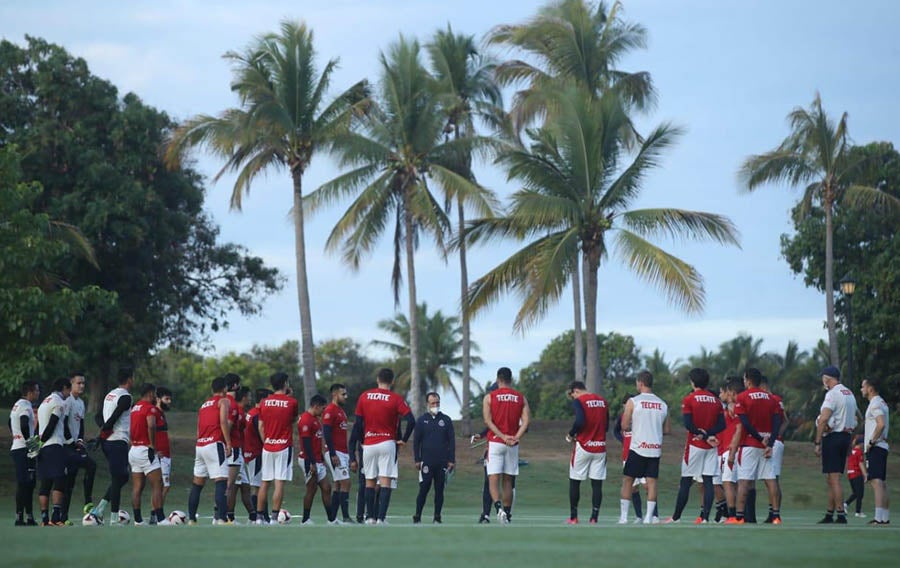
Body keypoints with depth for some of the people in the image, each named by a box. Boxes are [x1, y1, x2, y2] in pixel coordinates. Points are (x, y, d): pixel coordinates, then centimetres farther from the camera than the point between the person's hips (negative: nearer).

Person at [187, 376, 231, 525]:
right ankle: (222, 519, -24)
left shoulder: (204, 404, 24)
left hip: (200, 445, 7)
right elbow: (223, 422, -12)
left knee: (197, 483, 12)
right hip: (214, 444, -7)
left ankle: (191, 519, 14)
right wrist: (228, 443, -12)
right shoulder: (224, 401, 3)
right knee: (221, 481, -13)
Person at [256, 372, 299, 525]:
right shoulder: (291, 402, -5)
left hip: (267, 446, 4)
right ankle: (274, 517, -12)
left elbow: (260, 427, 8)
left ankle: (259, 517, 10)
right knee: (279, 483, -6)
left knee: (264, 483, 9)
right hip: (284, 447, -4)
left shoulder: (264, 402, 5)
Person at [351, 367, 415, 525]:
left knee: (370, 482, 13)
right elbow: (411, 421, -13)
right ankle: (381, 518, -12)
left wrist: (360, 441, 16)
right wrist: (404, 440, -1)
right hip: (387, 443, -3)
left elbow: (357, 423, 6)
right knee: (385, 482, -4)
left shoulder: (364, 397, 4)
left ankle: (370, 517, 14)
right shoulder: (396, 399, -5)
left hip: (368, 445, 3)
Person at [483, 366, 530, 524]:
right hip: (513, 445, 3)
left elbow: (488, 421, -10)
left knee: (493, 480, -6)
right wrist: (515, 438, -11)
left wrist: (503, 437, -13)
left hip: (495, 442, -3)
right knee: (507, 481, 12)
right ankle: (507, 515, 15)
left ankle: (499, 508, -29)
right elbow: (526, 421, -5)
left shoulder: (490, 397, 0)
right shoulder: (521, 398, 7)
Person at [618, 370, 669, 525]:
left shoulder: (633, 402, -5)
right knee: (651, 482, 5)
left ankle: (623, 516, 4)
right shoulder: (663, 404, 7)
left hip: (638, 448, -3)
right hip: (656, 449, 3)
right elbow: (667, 430, 12)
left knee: (627, 480, 6)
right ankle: (650, 516, 0)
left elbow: (624, 426, -5)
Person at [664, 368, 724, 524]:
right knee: (708, 481, 2)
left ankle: (676, 516, 8)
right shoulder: (716, 400, 7)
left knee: (686, 482, 3)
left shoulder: (689, 400, -7)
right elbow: (722, 425, 0)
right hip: (711, 447, 4)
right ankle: (705, 516, -5)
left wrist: (704, 436, -9)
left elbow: (688, 424, -14)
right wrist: (708, 434, -10)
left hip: (695, 445, -4)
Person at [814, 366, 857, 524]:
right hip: (846, 436, 9)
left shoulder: (833, 394, -12)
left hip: (833, 437, -9)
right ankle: (829, 514, 19)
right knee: (832, 479, 15)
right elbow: (854, 419, 19)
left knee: (834, 478, -9)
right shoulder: (850, 394, 16)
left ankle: (841, 515, -13)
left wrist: (817, 442, -17)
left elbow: (824, 419, -19)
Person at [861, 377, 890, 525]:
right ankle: (885, 517, 13)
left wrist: (871, 442, -19)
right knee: (882, 482, 11)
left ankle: (879, 517, -22)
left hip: (875, 447, -10)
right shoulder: (882, 403, 20)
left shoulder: (876, 404, -12)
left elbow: (881, 424, -25)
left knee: (876, 481, -15)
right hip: (882, 446, 10)